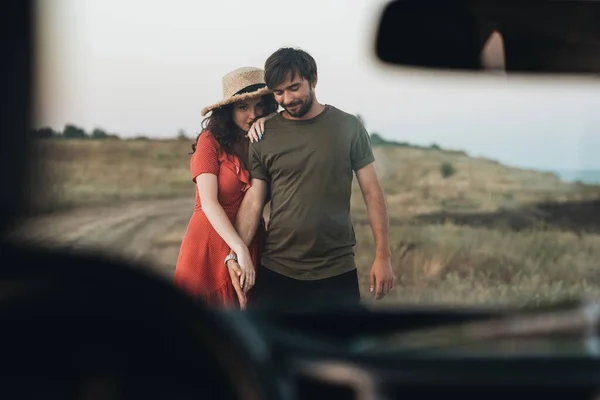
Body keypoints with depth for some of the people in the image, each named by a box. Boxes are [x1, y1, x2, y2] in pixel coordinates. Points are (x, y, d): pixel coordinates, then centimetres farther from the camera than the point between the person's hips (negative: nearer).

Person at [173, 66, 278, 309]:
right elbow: (209, 203, -18)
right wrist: (240, 249, -28)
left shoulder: (264, 140, 6)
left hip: (253, 246, 4)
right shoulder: (211, 141, -9)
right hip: (210, 245, -4)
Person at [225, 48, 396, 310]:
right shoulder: (264, 136, 2)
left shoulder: (348, 128, 1)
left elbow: (371, 191, 2)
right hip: (275, 272, 1)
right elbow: (253, 201, 0)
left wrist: (382, 256, -4)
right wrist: (236, 254, -15)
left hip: (337, 272, -1)